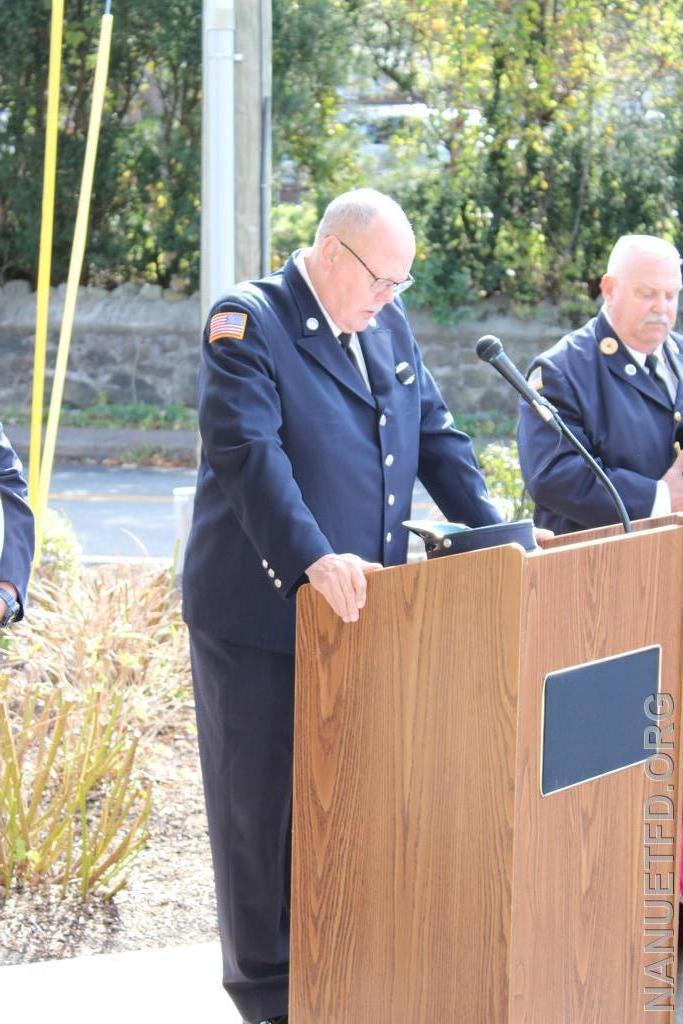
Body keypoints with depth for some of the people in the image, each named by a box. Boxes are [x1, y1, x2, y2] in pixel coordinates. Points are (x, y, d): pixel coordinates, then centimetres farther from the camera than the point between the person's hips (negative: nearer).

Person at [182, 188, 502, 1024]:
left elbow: (435, 436, 14)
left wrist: (495, 535, 2)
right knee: (263, 799, 4)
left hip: (357, 605, 7)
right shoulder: (248, 322, -13)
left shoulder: (388, 325, 10)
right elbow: (248, 451, -25)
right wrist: (314, 559, -35)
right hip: (263, 606, -6)